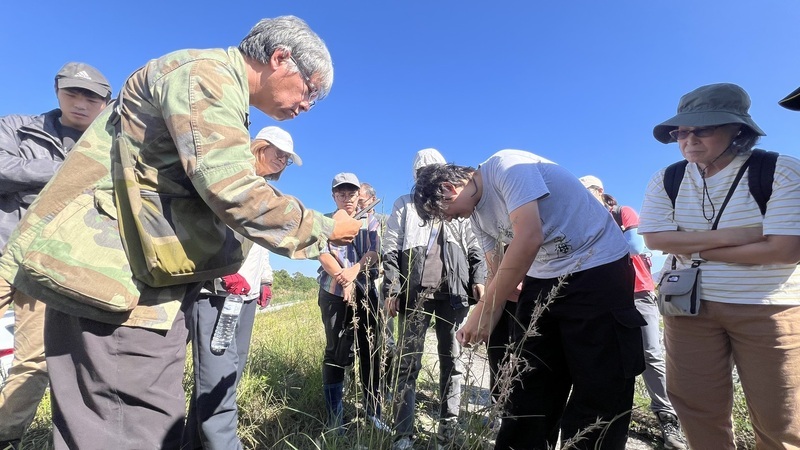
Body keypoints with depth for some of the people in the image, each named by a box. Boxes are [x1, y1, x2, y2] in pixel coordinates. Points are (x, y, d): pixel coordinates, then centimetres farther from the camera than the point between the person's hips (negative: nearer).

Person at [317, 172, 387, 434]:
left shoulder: (371, 222, 12)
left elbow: (374, 253, -3)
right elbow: (323, 254, -5)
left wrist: (354, 270, -20)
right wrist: (343, 278, -19)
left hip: (366, 293, 2)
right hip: (334, 293, -1)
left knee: (370, 353, 5)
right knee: (336, 353, 2)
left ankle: (373, 413, 17)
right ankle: (334, 417, 13)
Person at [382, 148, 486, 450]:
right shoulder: (405, 205, 12)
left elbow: (474, 248, 14)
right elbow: (391, 250, 3)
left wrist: (478, 279, 0)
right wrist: (392, 290, -6)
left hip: (453, 293, 2)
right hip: (415, 292, -2)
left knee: (452, 360, 8)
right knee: (409, 362, 0)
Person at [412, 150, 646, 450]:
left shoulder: (506, 166, -18)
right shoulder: (477, 217, 7)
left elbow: (529, 239, -29)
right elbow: (500, 273, 10)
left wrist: (485, 310, -25)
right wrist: (478, 325, -2)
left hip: (598, 270, -7)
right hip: (543, 280, 8)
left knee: (600, 391, 1)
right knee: (528, 388, 10)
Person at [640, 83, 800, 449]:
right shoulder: (666, 180, 0)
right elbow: (656, 238, -10)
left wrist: (694, 248, -13)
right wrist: (728, 236, -17)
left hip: (769, 308, -2)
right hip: (690, 305, 2)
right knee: (698, 410, 11)